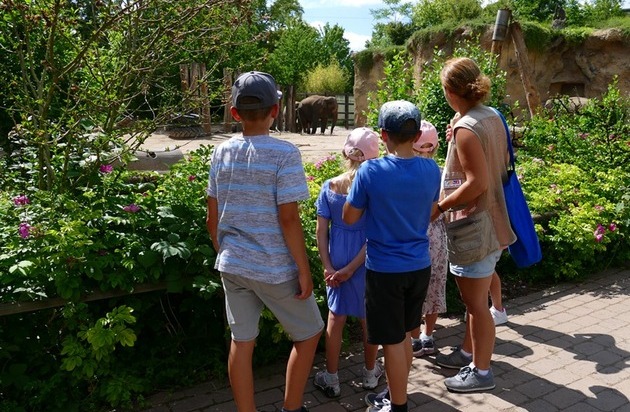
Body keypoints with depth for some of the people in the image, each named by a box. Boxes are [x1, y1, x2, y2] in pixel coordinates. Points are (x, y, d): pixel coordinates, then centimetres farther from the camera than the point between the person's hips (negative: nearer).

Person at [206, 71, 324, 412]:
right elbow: (288, 219, -17)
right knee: (308, 334, 16)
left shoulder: (222, 152, 2)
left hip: (232, 265, 5)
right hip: (274, 268, -5)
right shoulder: (284, 153, -15)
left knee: (241, 342, 14)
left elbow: (212, 217, 6)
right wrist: (304, 269, -9)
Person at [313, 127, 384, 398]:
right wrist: (351, 268, -12)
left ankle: (331, 379, 27)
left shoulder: (329, 187, -7)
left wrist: (328, 267, -3)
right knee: (369, 318, 17)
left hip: (337, 259, 2)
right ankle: (370, 373, 36)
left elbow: (321, 231, -6)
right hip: (366, 261, -1)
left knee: (336, 317, 15)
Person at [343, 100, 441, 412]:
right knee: (404, 335, 21)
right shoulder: (432, 170, -4)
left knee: (393, 341, 8)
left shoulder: (370, 171, -17)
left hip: (385, 270, -5)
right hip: (419, 266, 5)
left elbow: (349, 218, -7)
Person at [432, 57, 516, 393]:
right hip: (489, 220, 10)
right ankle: (468, 353, 39)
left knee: (476, 303, 5)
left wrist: (438, 207, -15)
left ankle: (480, 372, 20)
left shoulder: (466, 128, -21)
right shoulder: (492, 117, 7)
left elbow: (476, 183, -24)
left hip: (473, 226, -10)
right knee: (474, 298, 22)